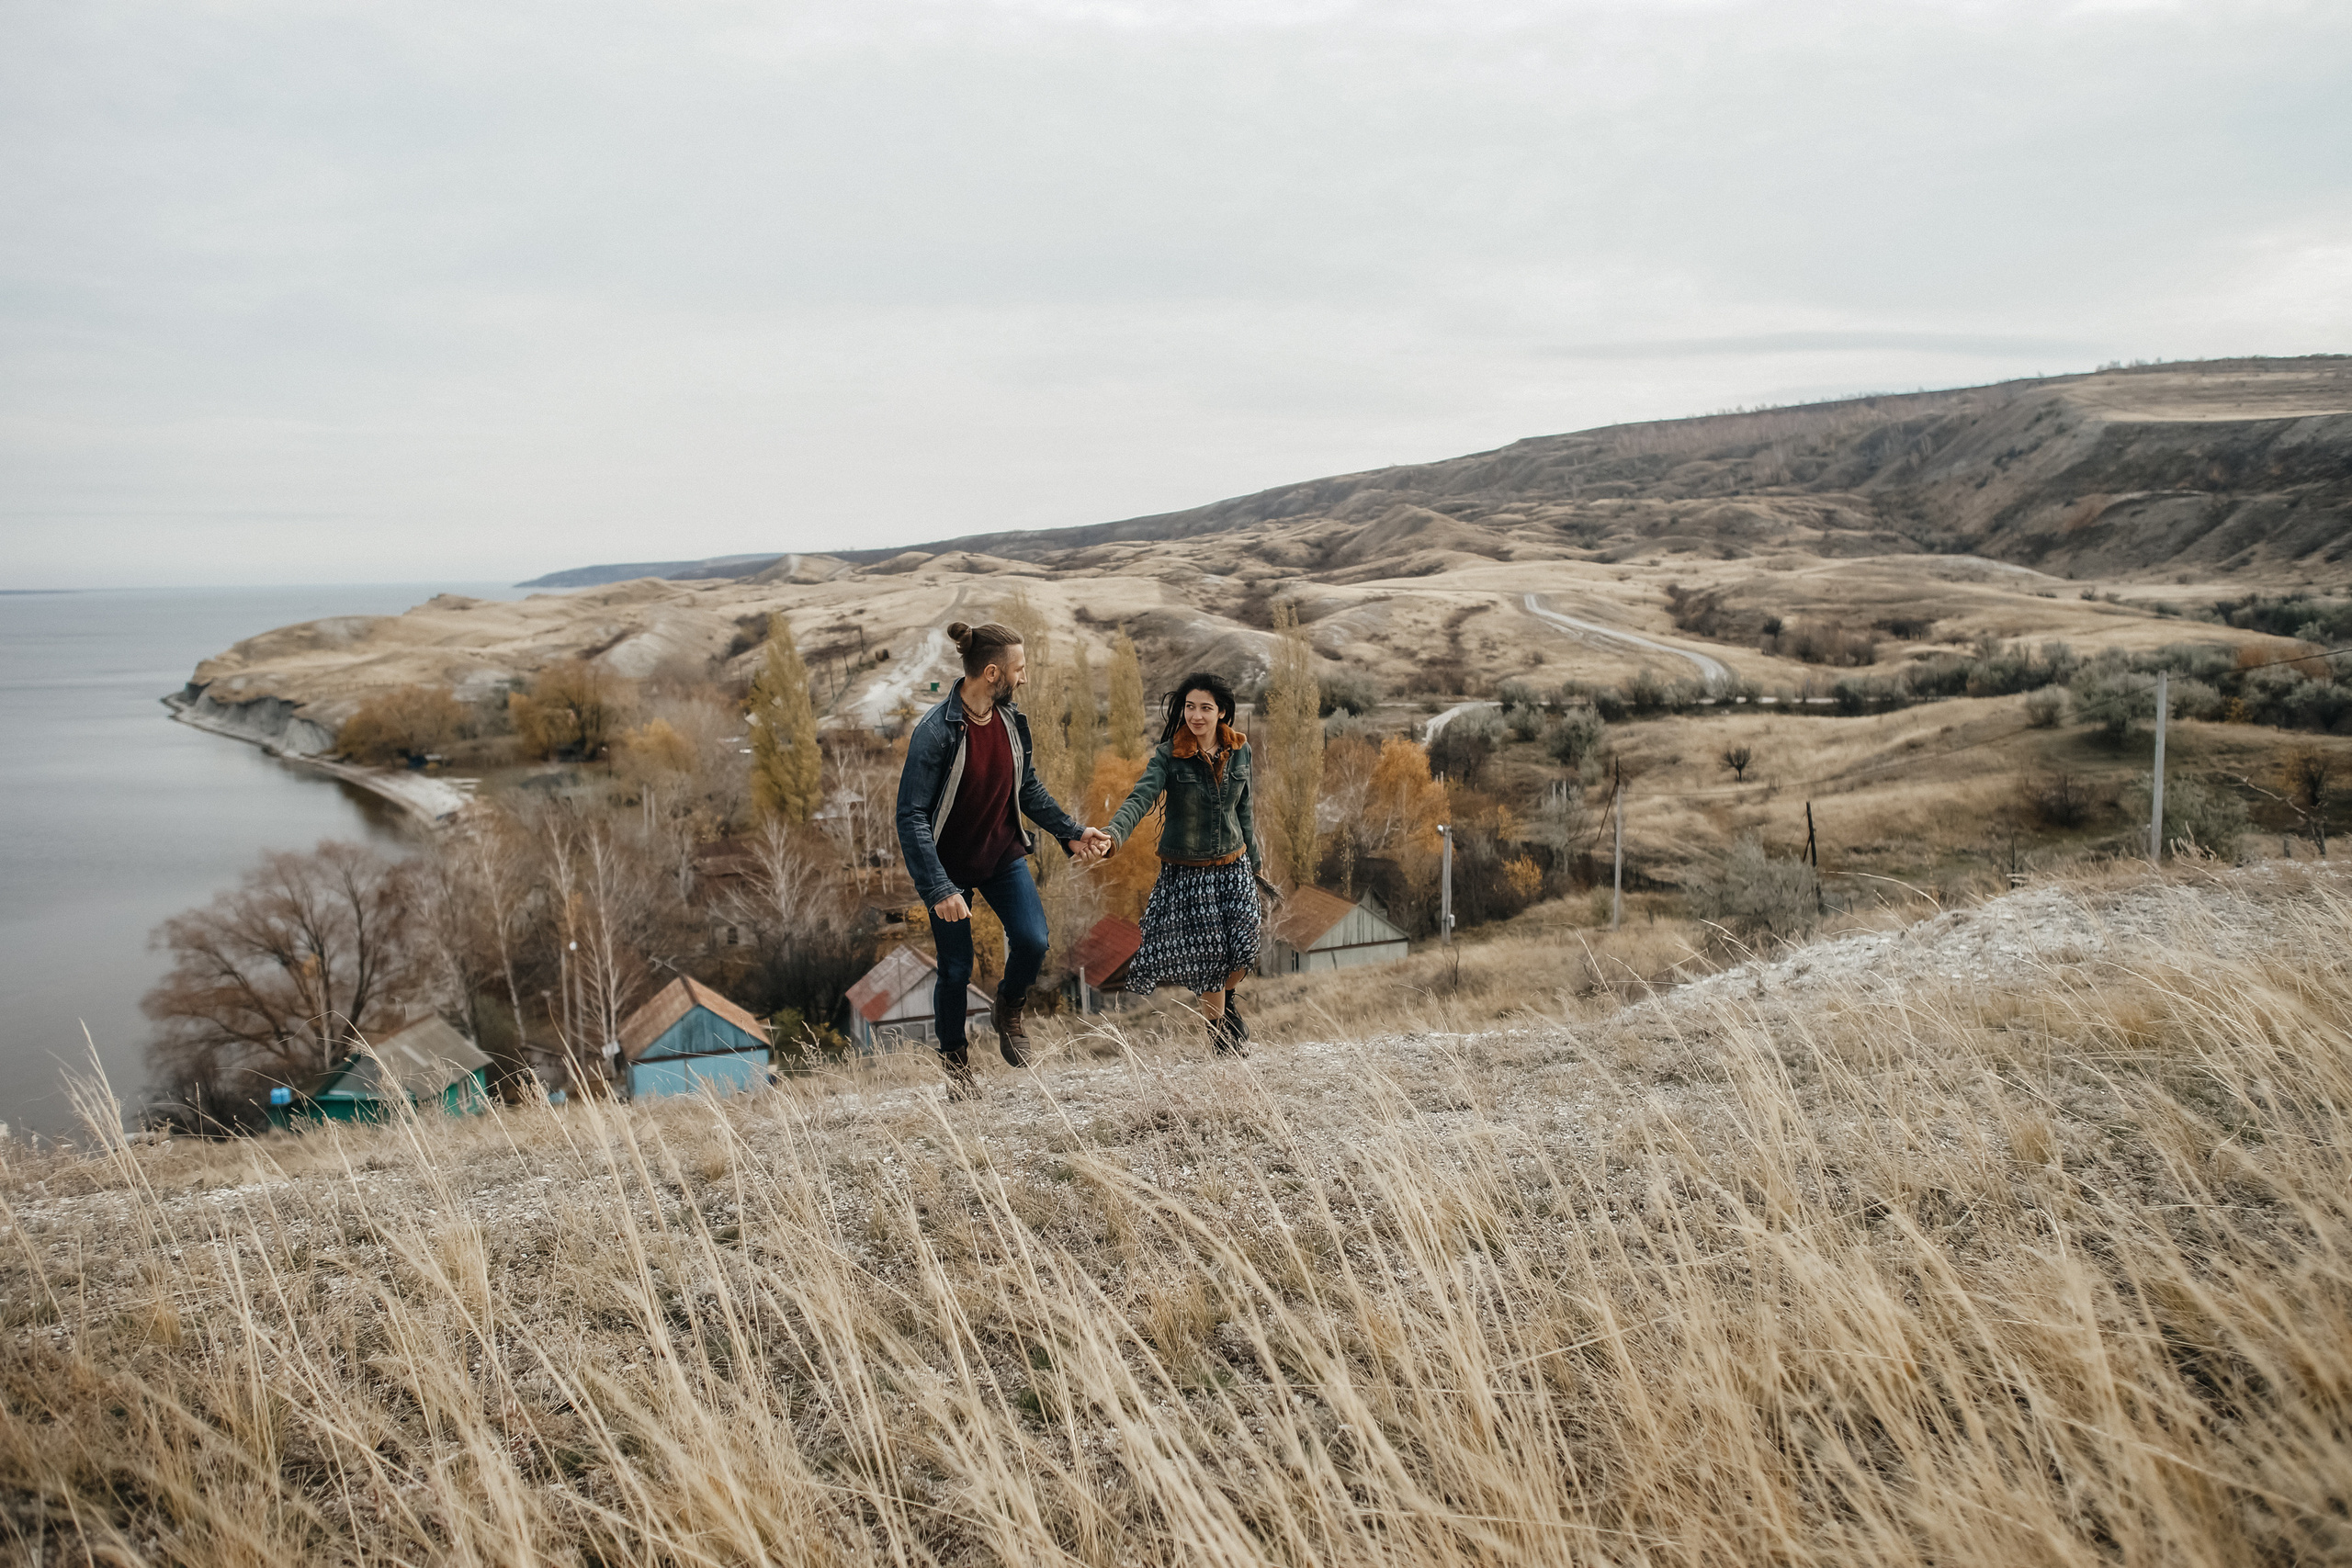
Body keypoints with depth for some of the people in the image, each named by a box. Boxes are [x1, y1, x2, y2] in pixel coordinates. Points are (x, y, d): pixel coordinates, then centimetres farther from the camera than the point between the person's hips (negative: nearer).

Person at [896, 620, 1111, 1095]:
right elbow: (911, 816, -23)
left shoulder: (1012, 721, -4)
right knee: (956, 969, 4)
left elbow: (1028, 789, 11)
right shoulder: (936, 731, -24)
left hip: (1004, 856, 5)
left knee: (1032, 940, -14)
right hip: (952, 867, -5)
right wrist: (939, 890, -27)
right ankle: (954, 1057, 30)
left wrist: (1071, 832, 0)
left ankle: (1008, 1012, 18)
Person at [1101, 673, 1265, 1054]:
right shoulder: (1169, 756, -14)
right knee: (1208, 956, 0)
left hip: (1233, 866, 4)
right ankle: (1219, 1033, 23)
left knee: (1243, 951, 0)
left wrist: (1254, 862, 18)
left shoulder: (1239, 751, 0)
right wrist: (1113, 834, -47)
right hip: (1186, 870, -3)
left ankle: (1226, 998, 35)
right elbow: (1140, 798, -28)